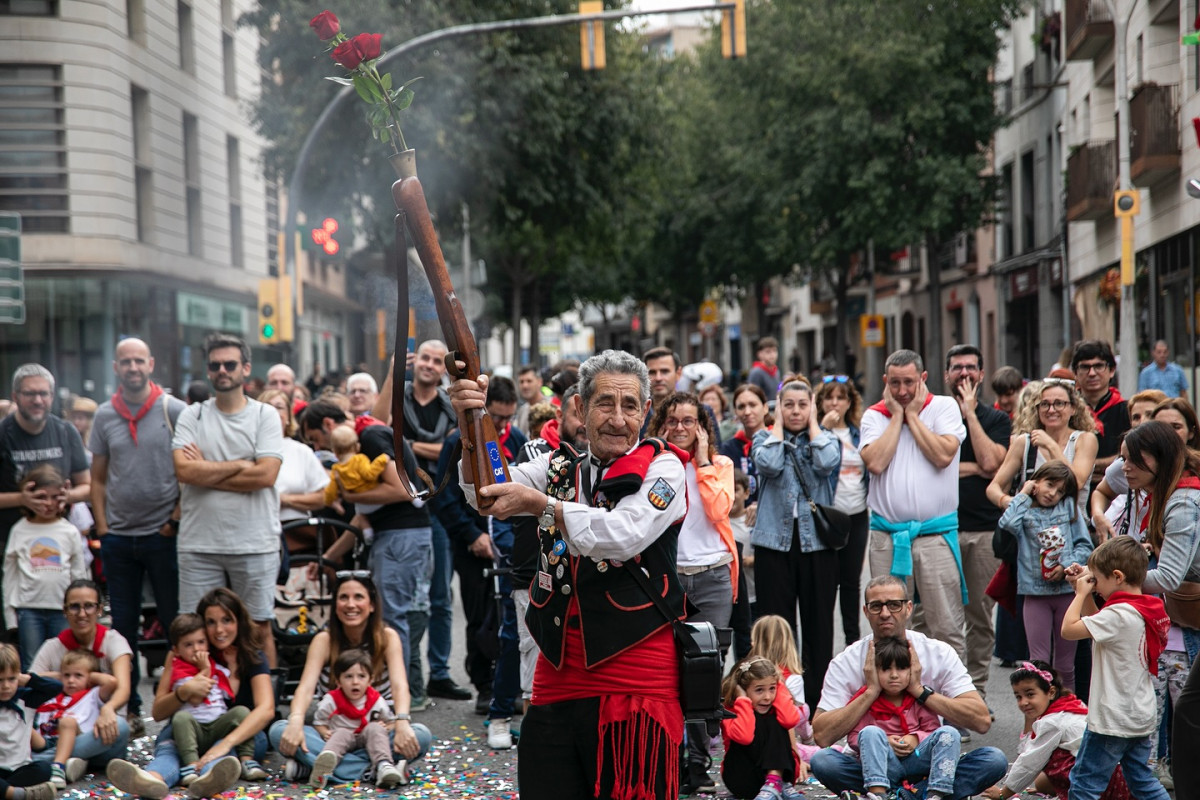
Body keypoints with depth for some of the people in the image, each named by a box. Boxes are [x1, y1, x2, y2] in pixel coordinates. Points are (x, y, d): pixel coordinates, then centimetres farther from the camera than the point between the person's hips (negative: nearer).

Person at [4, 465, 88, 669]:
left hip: (63, 609, 0)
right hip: (28, 607, 0)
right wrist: (10, 614, 5)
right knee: (31, 668, 3)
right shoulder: (20, 531, 5)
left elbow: (79, 575, 10)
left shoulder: (69, 532, 6)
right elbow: (10, 574, 8)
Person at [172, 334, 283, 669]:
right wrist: (240, 465, -7)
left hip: (255, 545, -1)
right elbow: (184, 470, -8)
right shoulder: (191, 416, 7)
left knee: (260, 629, 5)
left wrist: (206, 471, -6)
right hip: (199, 544, 1)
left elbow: (265, 475, -10)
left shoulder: (265, 416, 3)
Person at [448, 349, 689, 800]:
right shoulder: (559, 468, 13)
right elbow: (484, 492, -3)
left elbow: (624, 535, -18)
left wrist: (537, 503, -22)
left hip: (635, 684, -4)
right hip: (558, 677, 5)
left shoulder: (663, 468, -1)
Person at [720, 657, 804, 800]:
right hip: (742, 776, -3)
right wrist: (743, 699, -23)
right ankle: (781, 786, -33)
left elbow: (790, 720, -23)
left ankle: (775, 783, -33)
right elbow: (744, 735, -33)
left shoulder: (774, 707, 2)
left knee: (773, 722, -17)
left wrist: (777, 688, -12)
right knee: (757, 722, -22)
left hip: (778, 769, 3)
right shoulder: (730, 710, -10)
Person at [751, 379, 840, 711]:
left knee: (818, 622, 4)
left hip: (817, 541, 0)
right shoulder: (765, 437, 8)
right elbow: (768, 465, -14)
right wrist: (778, 426, -1)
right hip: (775, 541, 0)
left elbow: (827, 463, -14)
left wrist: (812, 424, -1)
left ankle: (818, 696, 11)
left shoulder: (826, 438, 9)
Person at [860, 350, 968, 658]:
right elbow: (875, 462, -9)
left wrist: (912, 415, -3)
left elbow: (943, 456, -12)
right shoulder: (875, 415, 9)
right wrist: (897, 416, -1)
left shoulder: (944, 407, 5)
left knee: (947, 627, -2)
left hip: (937, 533, -2)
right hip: (887, 536, 2)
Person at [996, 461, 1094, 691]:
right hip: (1036, 593, -1)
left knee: (1065, 663, 9)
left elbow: (1085, 546, 5)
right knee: (1039, 661, -1)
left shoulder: (1069, 507, 9)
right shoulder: (1025, 510, 4)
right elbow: (1008, 523, -19)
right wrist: (1023, 494, -5)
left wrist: (1067, 566, -12)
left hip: (1067, 591, 1)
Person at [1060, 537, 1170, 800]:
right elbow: (1097, 624, 19)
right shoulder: (1146, 609, 7)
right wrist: (1085, 592, 9)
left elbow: (1068, 629, -25)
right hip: (1140, 716, 10)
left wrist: (1081, 593, -12)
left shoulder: (1119, 614, -24)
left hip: (1113, 718, -10)